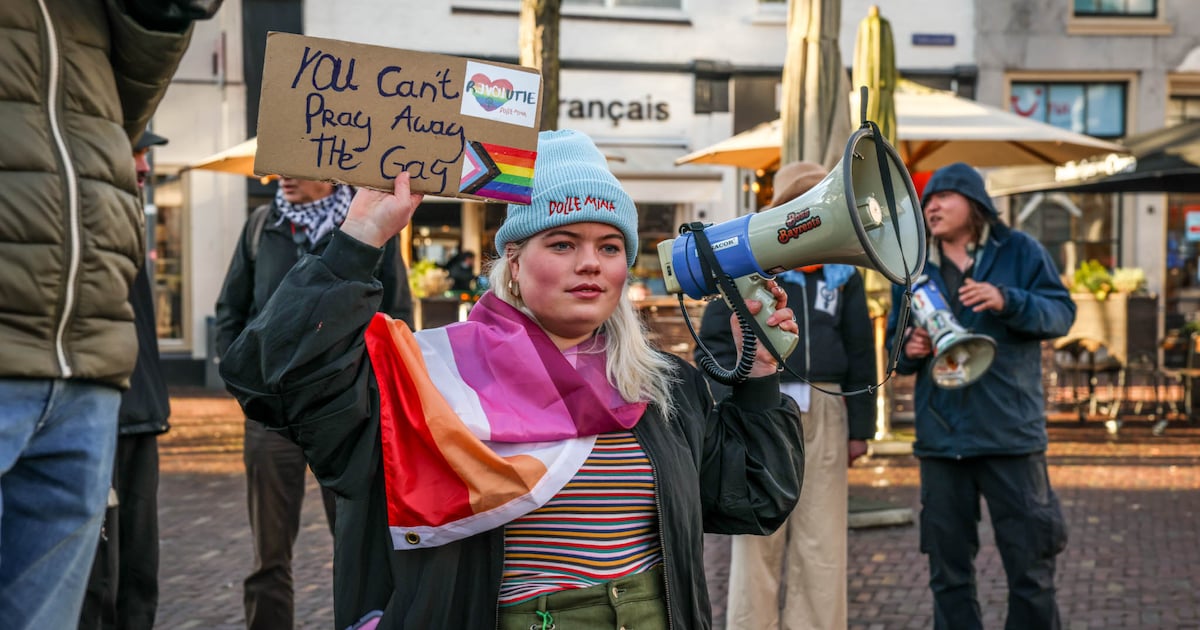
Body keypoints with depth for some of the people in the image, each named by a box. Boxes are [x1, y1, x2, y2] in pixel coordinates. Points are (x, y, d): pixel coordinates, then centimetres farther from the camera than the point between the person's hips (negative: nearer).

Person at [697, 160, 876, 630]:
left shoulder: (842, 270, 13)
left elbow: (860, 350, 16)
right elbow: (714, 340, -1)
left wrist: (860, 424, 12)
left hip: (824, 411, 3)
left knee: (822, 543, 3)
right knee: (758, 538, -1)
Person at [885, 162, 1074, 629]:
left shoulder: (1018, 251, 3)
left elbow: (1061, 314, -4)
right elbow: (895, 342, 16)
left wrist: (1008, 301, -21)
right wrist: (908, 349, -8)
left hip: (1010, 432, -3)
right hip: (940, 437, 3)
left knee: (1030, 566, 1)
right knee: (948, 570, 10)